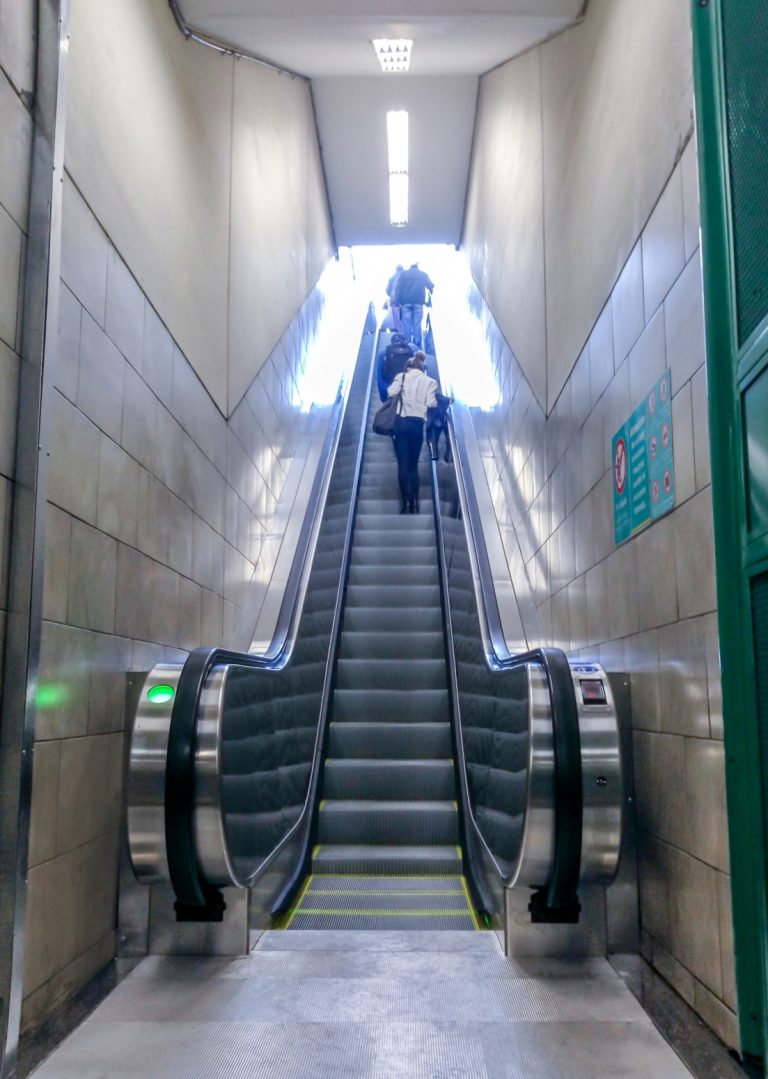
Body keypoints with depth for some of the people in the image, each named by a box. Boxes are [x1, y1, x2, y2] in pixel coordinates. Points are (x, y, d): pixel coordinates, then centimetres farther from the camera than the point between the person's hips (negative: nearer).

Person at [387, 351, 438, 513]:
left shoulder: (402, 376, 6)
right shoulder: (430, 381, 7)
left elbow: (391, 392, -8)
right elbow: (431, 403, -4)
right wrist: (437, 401, 19)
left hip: (401, 422, -1)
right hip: (417, 424, 1)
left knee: (403, 464, -2)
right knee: (414, 464, 9)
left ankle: (406, 501, -11)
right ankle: (414, 503, 1)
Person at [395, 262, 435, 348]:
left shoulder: (403, 274, 6)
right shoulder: (423, 274, 8)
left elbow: (398, 288, -1)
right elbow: (431, 287, 5)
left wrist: (397, 302, -2)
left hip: (406, 302, 0)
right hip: (418, 303, 0)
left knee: (406, 325, 2)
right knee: (417, 325, 2)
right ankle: (417, 345, 2)